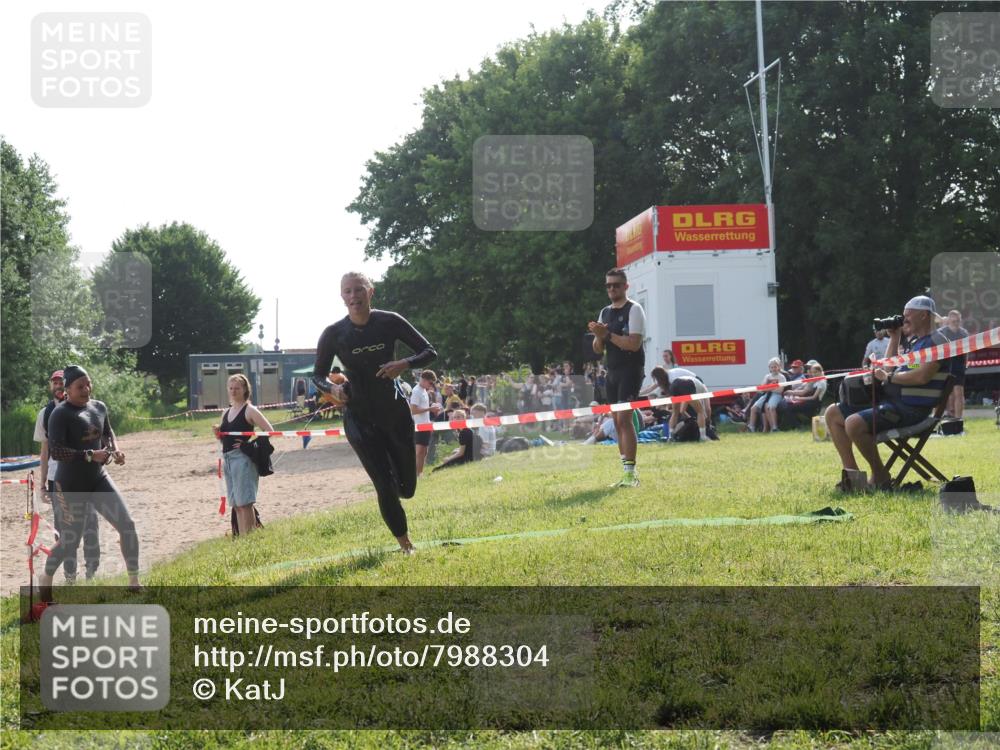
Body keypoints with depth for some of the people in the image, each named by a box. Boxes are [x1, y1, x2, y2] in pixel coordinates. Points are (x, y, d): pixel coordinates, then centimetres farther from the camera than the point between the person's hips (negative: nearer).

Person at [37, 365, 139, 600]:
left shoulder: (99, 407, 5)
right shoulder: (60, 414, -15)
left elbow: (108, 433, 21)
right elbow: (54, 451, -23)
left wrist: (115, 450, -1)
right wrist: (90, 455, -30)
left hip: (98, 479, 6)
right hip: (71, 484, -6)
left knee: (127, 525, -3)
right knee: (71, 540, 0)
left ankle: (134, 582, 8)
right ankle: (46, 579, 28)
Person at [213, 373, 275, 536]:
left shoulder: (249, 410, -5)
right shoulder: (226, 413, 16)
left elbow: (269, 430, -11)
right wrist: (218, 433, 2)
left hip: (242, 457, -8)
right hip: (227, 459, 8)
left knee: (245, 503, -10)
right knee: (236, 504, 10)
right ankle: (241, 537, 15)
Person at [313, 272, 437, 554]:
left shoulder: (390, 322, -8)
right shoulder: (334, 334, -9)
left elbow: (429, 351, -3)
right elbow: (318, 375, 2)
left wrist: (404, 364, -22)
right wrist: (333, 388, -20)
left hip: (395, 411, 2)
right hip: (359, 418, -1)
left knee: (407, 488, 9)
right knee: (385, 487, -8)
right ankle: (405, 543, 12)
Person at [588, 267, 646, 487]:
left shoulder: (633, 309, -7)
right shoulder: (604, 313, 15)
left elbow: (634, 343, -17)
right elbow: (598, 349, 14)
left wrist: (608, 334, -18)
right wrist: (599, 336, -6)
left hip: (631, 371, -8)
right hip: (612, 372, 8)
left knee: (624, 418, -16)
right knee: (617, 421, 6)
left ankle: (631, 472, -16)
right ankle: (628, 474, 10)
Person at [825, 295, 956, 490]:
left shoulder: (935, 342, -9)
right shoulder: (915, 342, 23)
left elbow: (922, 376, -23)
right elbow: (890, 368, 28)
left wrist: (889, 377, -12)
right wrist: (894, 338, 21)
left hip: (911, 408, -11)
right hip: (889, 400, 11)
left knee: (854, 423, -30)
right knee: (833, 413, 6)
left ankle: (880, 477, -13)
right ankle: (851, 472, 3)